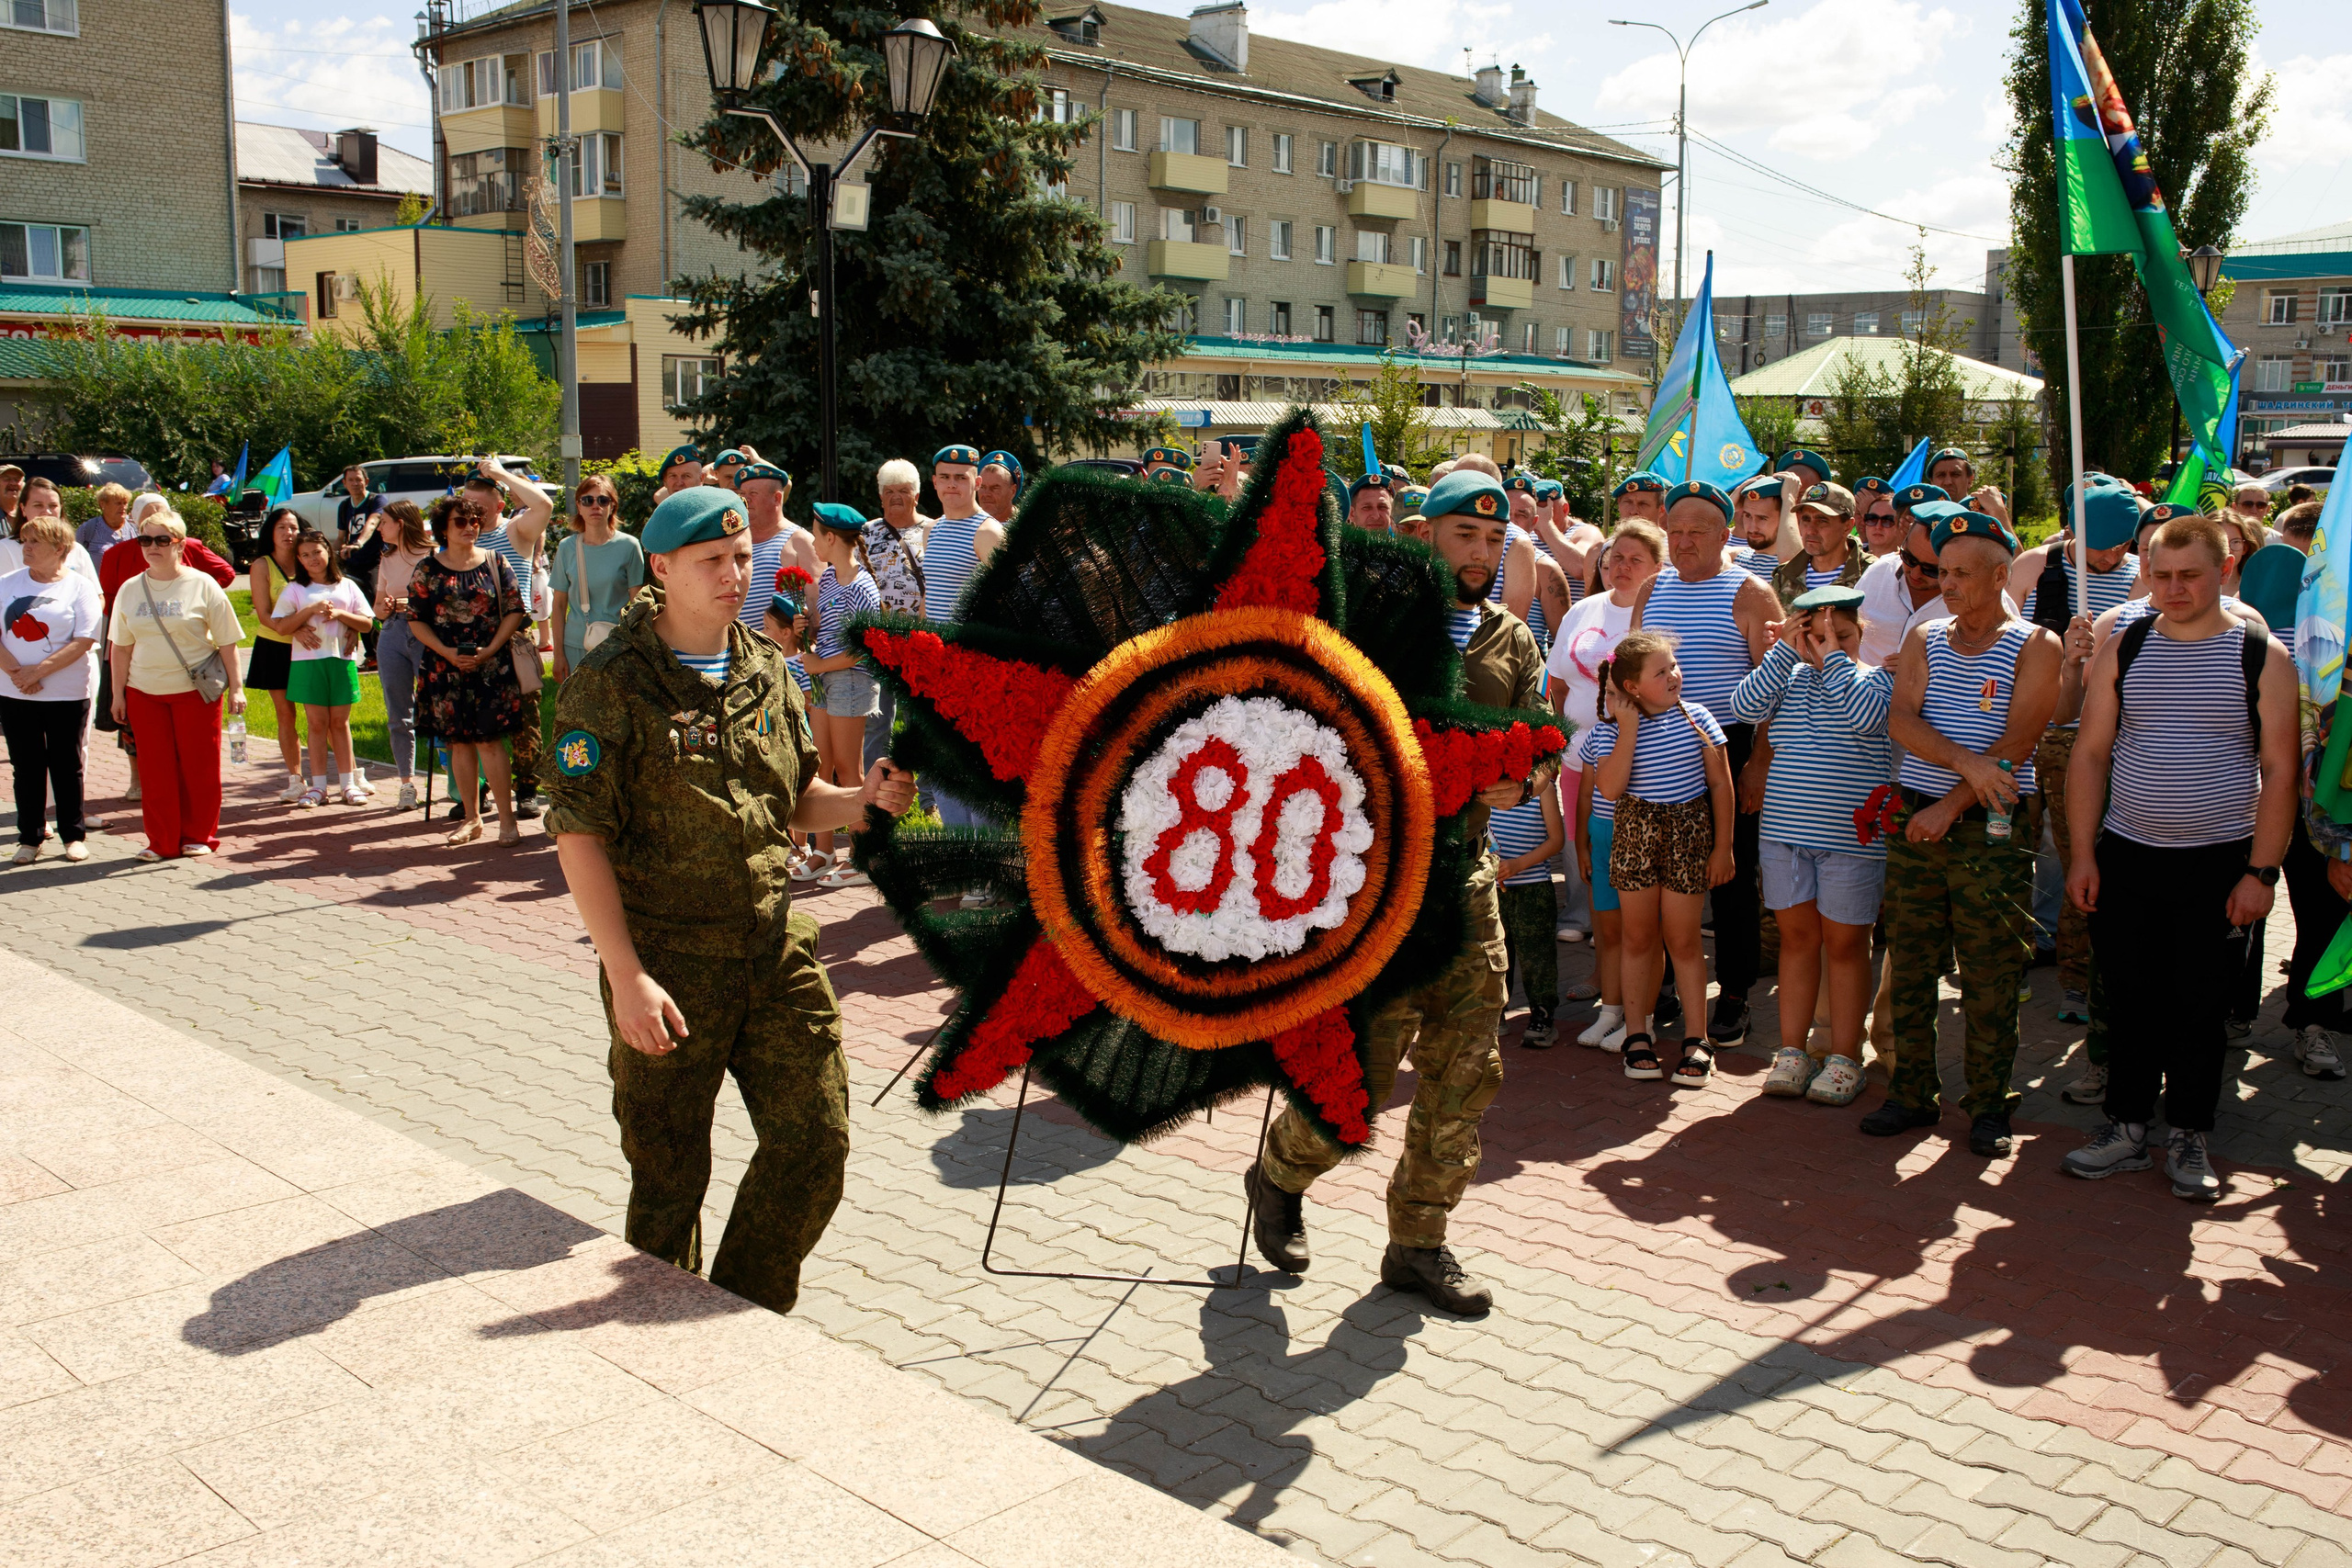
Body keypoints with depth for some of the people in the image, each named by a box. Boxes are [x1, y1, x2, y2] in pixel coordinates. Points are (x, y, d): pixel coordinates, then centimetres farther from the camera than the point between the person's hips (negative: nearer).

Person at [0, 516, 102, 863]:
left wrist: (39, 670, -16)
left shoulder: (80, 587, -2)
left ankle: (73, 835, 16)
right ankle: (30, 838, 17)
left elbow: (83, 642, -10)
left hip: (66, 694, -3)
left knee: (66, 766, 5)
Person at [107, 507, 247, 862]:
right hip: (144, 692, 3)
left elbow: (227, 642, -1)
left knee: (199, 767, 3)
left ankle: (199, 836, 17)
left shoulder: (202, 586, -3)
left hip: (196, 690, -3)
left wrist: (235, 686, -5)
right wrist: (118, 693, 7)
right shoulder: (130, 590, 7)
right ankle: (162, 842, 11)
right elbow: (121, 646, 11)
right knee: (155, 769, 3)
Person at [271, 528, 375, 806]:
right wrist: (310, 610, -14)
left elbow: (367, 622, 5)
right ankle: (318, 786, 5)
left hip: (342, 660, 1)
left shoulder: (347, 587, 10)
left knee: (340, 723, 6)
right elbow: (282, 625, -3)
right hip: (308, 661, -1)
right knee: (317, 723, 0)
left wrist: (340, 613, -10)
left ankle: (348, 783, 10)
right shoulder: (295, 590, 6)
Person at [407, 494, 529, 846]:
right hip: (445, 668, 2)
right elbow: (416, 620, 4)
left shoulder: (495, 563, 4)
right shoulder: (427, 570, 5)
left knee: (489, 739, -7)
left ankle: (507, 818, -3)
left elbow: (514, 610, 1)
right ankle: (471, 817, 16)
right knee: (459, 742, 6)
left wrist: (490, 650, -10)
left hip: (491, 666, -2)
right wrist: (447, 652, -9)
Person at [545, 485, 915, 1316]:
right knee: (668, 1180, 8)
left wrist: (861, 801, -5)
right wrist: (627, 976, -19)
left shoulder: (767, 669, 8)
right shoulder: (611, 684, -10)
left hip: (777, 947, 5)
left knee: (815, 1144, 5)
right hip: (668, 963, -5)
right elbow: (578, 835, -13)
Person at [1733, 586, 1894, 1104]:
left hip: (1850, 835, -3)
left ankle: (1843, 1057, 13)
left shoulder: (1875, 678, -1)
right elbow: (1747, 706, -8)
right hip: (1784, 829, 3)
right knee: (1796, 936, 10)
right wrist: (1785, 650, -10)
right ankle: (1792, 1050, 19)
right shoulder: (1790, 677, 8)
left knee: (1845, 944, 4)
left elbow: (1865, 715, -21)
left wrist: (1836, 659, -13)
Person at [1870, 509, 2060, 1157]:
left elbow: (2016, 744, -11)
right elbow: (1900, 721, -3)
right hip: (1917, 823, 4)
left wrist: (1950, 806, -14)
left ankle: (1990, 1107, 12)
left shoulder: (2035, 647, -2)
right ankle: (1911, 1094, 19)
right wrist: (1965, 762, -18)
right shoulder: (1923, 638, 11)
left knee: (1990, 980, 0)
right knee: (1909, 968, 7)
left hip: (1992, 833, -4)